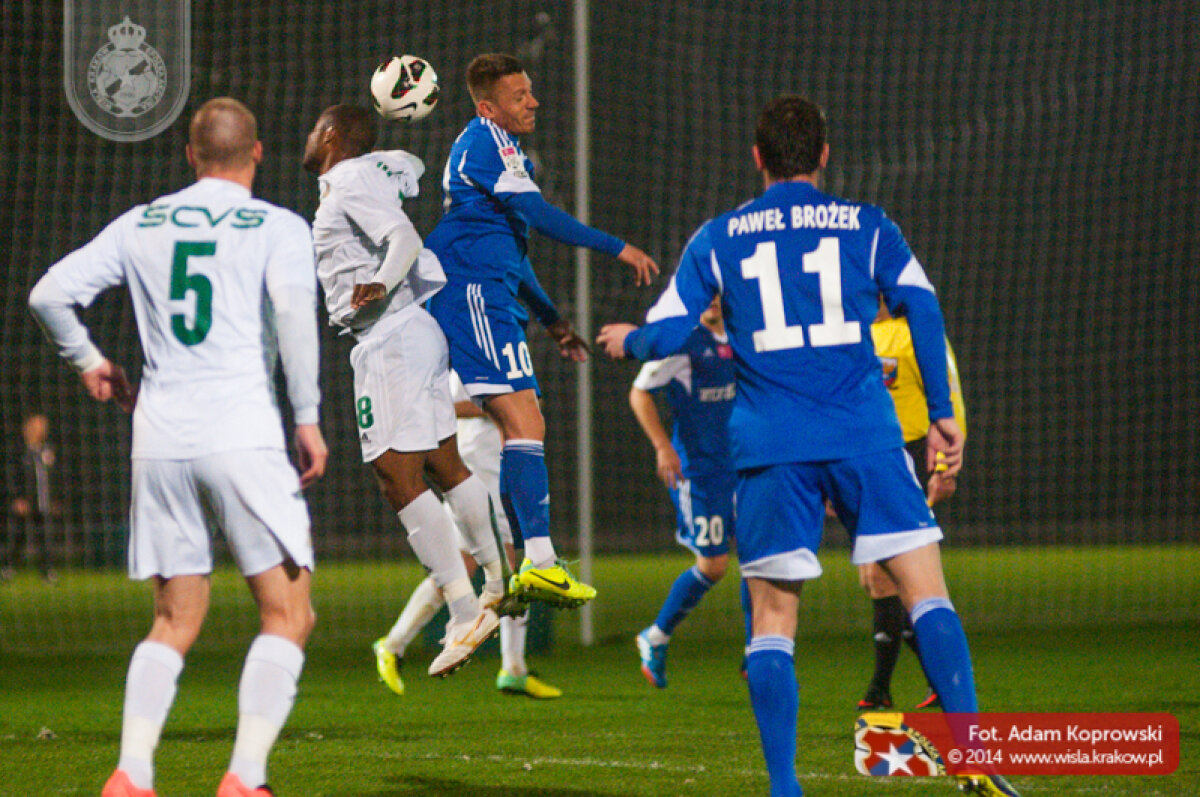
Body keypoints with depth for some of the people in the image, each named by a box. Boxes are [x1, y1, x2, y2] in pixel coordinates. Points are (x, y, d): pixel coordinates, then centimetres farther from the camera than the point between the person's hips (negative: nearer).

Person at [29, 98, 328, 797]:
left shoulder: (141, 225, 13)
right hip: (244, 436, -4)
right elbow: (295, 309, -15)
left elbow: (50, 294, 9)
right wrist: (308, 417, -10)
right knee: (288, 616, 2)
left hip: (160, 442, 4)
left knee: (175, 622, 14)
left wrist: (89, 361, 25)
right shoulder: (279, 227, 2)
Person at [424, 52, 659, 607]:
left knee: (522, 428, 10)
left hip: (489, 300, 11)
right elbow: (539, 216, -18)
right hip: (475, 294, -11)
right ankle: (540, 563, -24)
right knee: (524, 423, -17)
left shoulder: (501, 146, 24)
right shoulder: (486, 141, -8)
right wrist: (617, 248, -15)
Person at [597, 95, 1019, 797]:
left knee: (773, 615, 5)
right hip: (864, 435, -1)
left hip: (770, 447, 1)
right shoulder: (867, 226, 10)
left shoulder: (718, 239, 11)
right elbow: (921, 307, 0)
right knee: (926, 588, 1)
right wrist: (942, 412, 5)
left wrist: (625, 340, 31)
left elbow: (666, 334, 9)